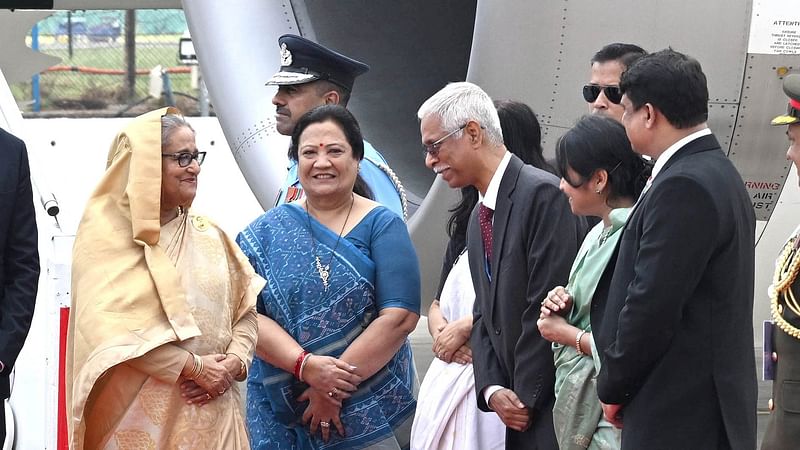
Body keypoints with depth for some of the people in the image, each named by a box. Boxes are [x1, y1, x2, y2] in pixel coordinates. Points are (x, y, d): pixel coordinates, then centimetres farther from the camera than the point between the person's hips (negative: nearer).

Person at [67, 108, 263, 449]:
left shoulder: (208, 235, 12)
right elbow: (111, 324, -15)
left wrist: (233, 363, -8)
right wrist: (194, 367, -16)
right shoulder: (107, 233, -5)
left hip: (211, 408, 5)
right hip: (142, 414, -5)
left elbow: (246, 307, 12)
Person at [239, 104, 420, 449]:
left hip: (372, 414, -1)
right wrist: (305, 365, -21)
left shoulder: (382, 226, 0)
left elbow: (400, 316, -11)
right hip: (281, 413, 2)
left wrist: (335, 387, -16)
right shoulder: (265, 233, 5)